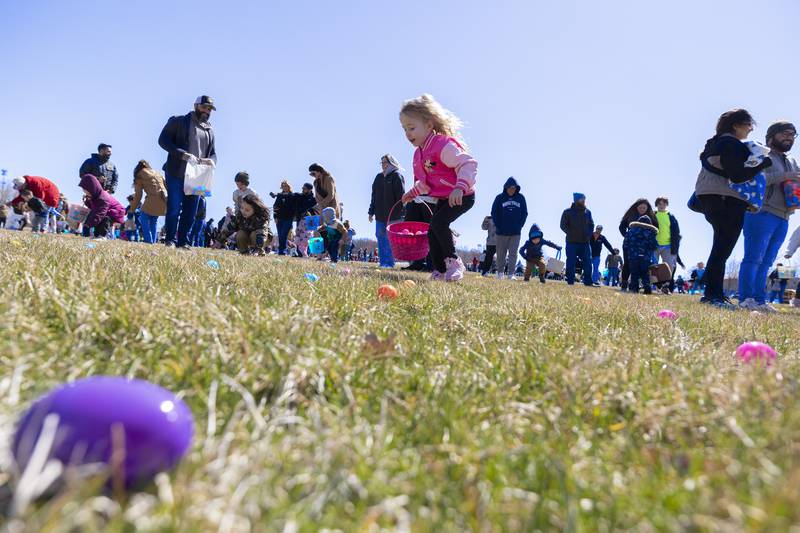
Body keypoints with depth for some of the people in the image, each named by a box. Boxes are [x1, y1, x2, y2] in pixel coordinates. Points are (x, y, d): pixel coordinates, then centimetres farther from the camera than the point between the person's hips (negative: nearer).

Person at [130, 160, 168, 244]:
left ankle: (148, 241, 0)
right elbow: (166, 185, 21)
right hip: (164, 200, 5)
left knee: (144, 218, 10)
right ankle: (153, 241, 15)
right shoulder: (157, 173, 26)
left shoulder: (139, 175, 11)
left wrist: (133, 208, 19)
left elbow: (138, 194, 11)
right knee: (154, 220, 21)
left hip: (153, 199, -5)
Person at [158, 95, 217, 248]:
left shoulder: (210, 131, 18)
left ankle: (183, 242, 13)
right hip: (176, 174, -4)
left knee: (190, 212, 5)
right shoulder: (178, 122, 3)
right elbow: (163, 140, -4)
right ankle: (171, 240, 7)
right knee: (174, 209, -5)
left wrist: (211, 161, -5)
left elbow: (213, 153, 21)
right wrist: (182, 154, -18)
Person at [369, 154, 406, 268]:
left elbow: (401, 195, -9)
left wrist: (400, 212, -16)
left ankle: (389, 263, -2)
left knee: (390, 239, -6)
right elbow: (374, 196, 21)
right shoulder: (379, 177, 17)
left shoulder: (397, 176, -3)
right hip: (380, 215, 7)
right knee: (380, 237, 4)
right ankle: (383, 262, 9)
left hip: (393, 215, -6)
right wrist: (371, 211, 17)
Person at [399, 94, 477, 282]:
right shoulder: (419, 154, 7)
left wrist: (460, 187, -45)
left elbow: (468, 164, -33)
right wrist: (413, 192, 17)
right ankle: (440, 271, 16)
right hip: (443, 198, 10)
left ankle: (454, 261, -11)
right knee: (432, 232, 5)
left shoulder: (444, 145, -24)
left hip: (462, 196, -9)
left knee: (438, 222, -26)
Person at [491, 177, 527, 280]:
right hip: (501, 232, -1)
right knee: (501, 254, 6)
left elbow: (524, 213, 7)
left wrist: (520, 226, -2)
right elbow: (494, 213, 0)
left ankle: (511, 274, -4)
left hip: (516, 233, 1)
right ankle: (500, 272, 15)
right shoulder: (499, 198, -1)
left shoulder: (521, 198, 4)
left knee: (513, 253, -3)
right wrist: (498, 227, -7)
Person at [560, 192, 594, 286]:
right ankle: (570, 282, 4)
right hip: (572, 242, -4)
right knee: (571, 263, -2)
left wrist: (588, 234, 2)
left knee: (588, 262, 2)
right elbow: (563, 225, -2)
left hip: (585, 242, 4)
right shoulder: (568, 212, -2)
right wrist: (571, 234, -9)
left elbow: (592, 225, 17)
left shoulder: (588, 212, 10)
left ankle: (588, 282, 8)